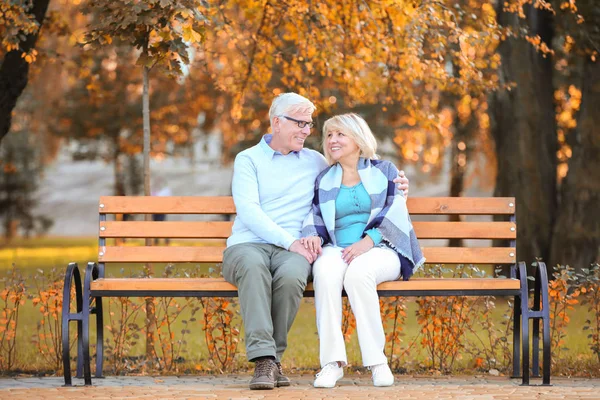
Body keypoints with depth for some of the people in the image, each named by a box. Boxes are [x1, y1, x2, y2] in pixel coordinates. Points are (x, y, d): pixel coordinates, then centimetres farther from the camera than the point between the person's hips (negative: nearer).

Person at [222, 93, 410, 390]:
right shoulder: (249, 160, 9)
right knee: (253, 268, -40)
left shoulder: (314, 162, 21)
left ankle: (272, 359, -26)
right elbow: (248, 210, -5)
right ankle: (264, 360, -46)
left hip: (291, 249, 2)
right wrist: (290, 241, -16)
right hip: (248, 244, -2)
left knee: (291, 276, -36)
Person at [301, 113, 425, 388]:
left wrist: (368, 241, -18)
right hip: (338, 249, 2)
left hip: (380, 250, -2)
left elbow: (394, 213, -1)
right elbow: (316, 217, 13)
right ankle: (332, 361, -38)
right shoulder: (324, 180, 22)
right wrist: (313, 236, -12)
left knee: (357, 273, -38)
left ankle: (376, 360, -31)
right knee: (324, 271, -36)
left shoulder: (384, 171, 13)